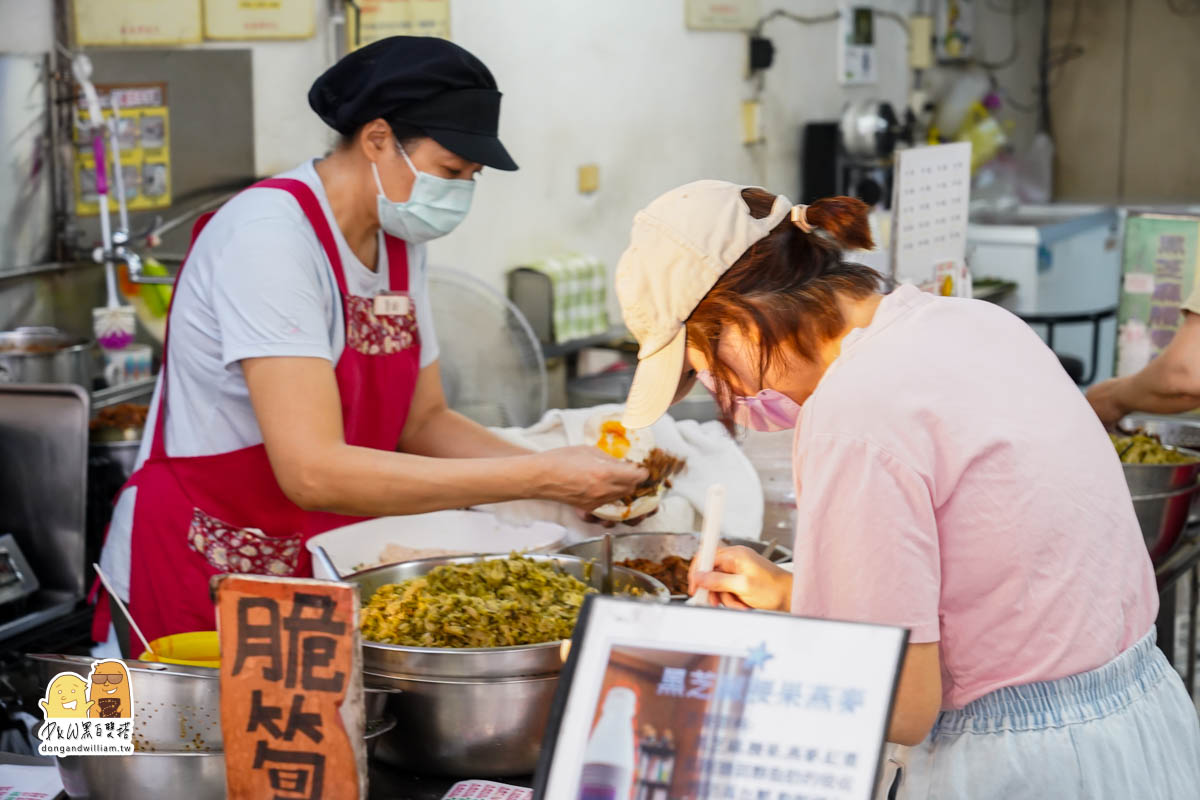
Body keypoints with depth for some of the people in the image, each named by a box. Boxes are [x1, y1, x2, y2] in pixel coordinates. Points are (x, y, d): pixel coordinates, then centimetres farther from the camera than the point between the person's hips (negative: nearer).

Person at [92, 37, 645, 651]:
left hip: (321, 570, 7)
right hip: (196, 591, -7)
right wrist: (537, 478, -26)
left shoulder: (399, 242, 5)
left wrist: (567, 477, -5)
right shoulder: (270, 235, -20)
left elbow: (423, 422, 11)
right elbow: (315, 473, -28)